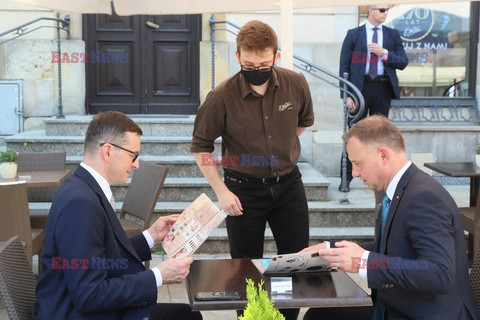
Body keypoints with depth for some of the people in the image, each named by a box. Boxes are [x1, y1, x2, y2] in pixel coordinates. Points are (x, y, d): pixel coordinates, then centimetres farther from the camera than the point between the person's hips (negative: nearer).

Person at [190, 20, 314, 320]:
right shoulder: (221, 97, -19)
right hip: (244, 189, -3)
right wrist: (222, 191, -11)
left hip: (289, 184, 3)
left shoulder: (297, 84, -11)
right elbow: (201, 147, -6)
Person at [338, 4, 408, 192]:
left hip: (383, 89, 3)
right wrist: (347, 95, -9)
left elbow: (403, 62, 6)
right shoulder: (354, 34, 3)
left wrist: (384, 53, -11)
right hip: (360, 87, -2)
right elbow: (344, 65, -1)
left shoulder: (392, 35, 10)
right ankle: (346, 178, 5)